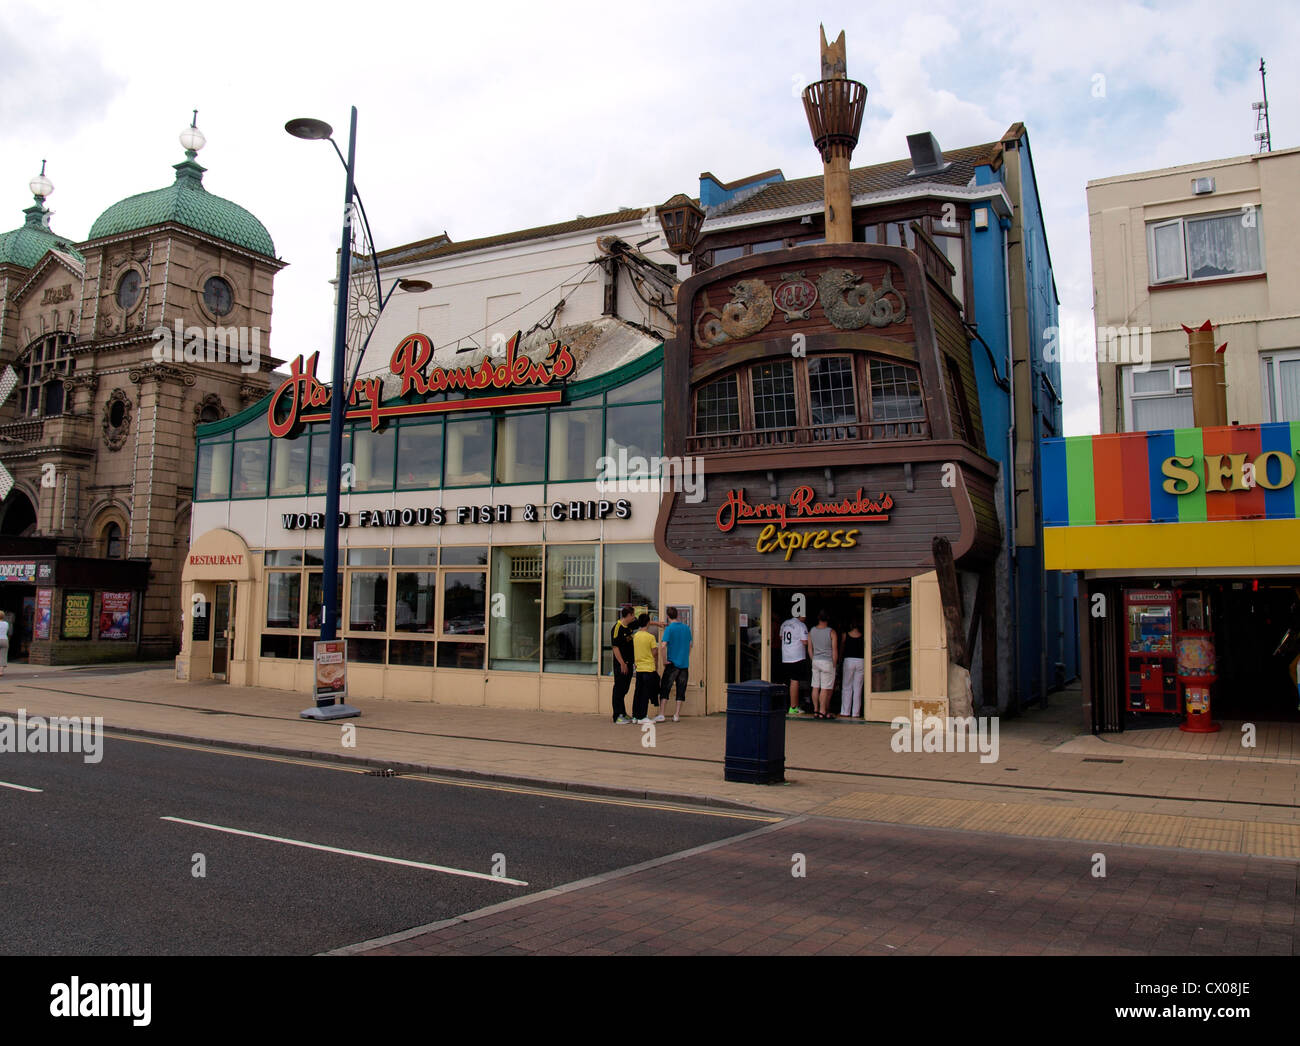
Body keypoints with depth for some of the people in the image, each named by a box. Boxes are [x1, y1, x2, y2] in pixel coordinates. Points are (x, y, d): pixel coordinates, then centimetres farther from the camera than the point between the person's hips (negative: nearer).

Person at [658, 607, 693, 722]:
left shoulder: (669, 628, -9)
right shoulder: (686, 627, 7)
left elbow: (664, 646, -19)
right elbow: (691, 644, 16)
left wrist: (664, 660, -9)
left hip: (672, 663, -4)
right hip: (684, 664, 4)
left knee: (664, 689, 3)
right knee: (681, 691, 8)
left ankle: (661, 715, -1)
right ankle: (676, 716, 6)